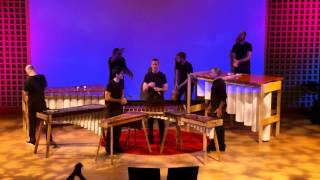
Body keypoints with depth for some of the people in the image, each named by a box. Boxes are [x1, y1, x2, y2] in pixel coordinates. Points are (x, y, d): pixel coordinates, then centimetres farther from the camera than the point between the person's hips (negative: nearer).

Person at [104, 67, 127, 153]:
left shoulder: (120, 83, 6)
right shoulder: (110, 84, -16)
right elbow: (107, 98, -20)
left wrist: (123, 99, -2)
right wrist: (119, 100, -18)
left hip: (119, 108, 7)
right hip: (111, 110, -7)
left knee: (118, 128, 13)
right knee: (111, 128, 1)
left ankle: (116, 146, 24)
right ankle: (109, 148, 11)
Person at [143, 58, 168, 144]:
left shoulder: (162, 75, 4)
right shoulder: (147, 75, 4)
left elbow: (166, 88, 2)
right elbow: (144, 89, -1)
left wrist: (159, 89, -17)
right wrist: (148, 85, -21)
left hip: (160, 99, 0)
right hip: (150, 99, 0)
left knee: (161, 120, 2)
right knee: (150, 119, 4)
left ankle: (162, 138, 9)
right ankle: (150, 138, 13)